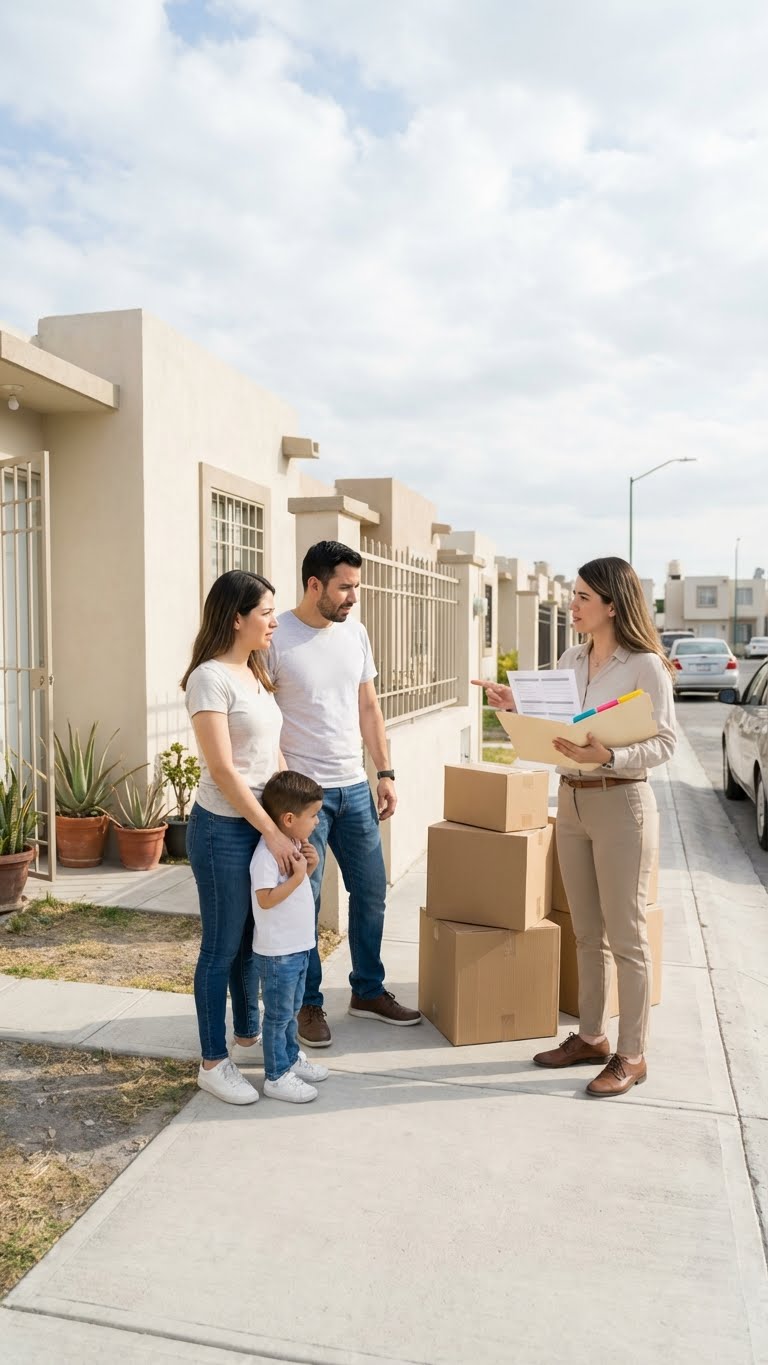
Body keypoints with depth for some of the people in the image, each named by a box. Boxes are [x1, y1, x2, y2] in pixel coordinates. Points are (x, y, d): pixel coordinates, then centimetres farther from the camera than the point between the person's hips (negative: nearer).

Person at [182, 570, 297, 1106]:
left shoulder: (256, 675, 10)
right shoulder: (210, 678, -16)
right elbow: (223, 769, -20)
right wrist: (273, 832, -19)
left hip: (264, 822, 8)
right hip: (225, 829, -8)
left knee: (252, 938, 20)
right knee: (222, 947, 4)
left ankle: (248, 1031, 39)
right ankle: (213, 1062, 19)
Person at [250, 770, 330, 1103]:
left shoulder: (293, 843, 5)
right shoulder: (267, 852, -25)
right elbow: (266, 899, -28)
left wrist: (309, 866, 0)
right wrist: (298, 875, -28)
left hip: (298, 945, 9)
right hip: (277, 951, -9)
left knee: (291, 1009, 23)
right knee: (278, 1014, 5)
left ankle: (291, 1057, 38)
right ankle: (277, 1077, 17)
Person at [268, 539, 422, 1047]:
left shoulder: (355, 633, 6)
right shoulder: (277, 638, -12)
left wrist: (386, 772, 9)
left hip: (355, 786, 6)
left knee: (371, 892, 14)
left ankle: (368, 991, 32)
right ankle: (309, 1004, 23)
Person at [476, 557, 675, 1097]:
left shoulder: (646, 665, -12)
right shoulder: (572, 659, 8)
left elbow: (665, 742, -14)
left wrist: (608, 756, -28)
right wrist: (516, 707, -4)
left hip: (621, 804, -7)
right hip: (571, 801, 7)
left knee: (626, 935, 4)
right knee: (587, 932, 16)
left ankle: (632, 1055, 18)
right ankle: (591, 1037, 30)